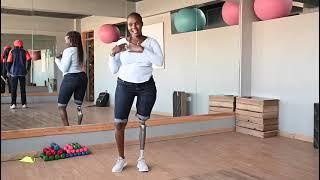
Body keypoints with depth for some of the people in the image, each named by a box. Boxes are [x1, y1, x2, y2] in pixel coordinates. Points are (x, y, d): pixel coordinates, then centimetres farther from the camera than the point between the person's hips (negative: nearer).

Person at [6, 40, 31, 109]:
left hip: (14, 72, -1)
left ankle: (13, 104, -2)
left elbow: (9, 62, -2)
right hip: (22, 72, 1)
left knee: (13, 89, 4)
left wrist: (8, 71, 5)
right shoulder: (25, 52, 4)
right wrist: (27, 69, 1)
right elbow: (29, 60, -8)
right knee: (23, 89, 8)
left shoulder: (12, 52, 3)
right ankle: (24, 104, 7)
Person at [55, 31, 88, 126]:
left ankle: (67, 127, 1)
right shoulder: (80, 51, 11)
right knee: (79, 106, 11)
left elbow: (64, 69, -10)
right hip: (82, 77, 7)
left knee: (61, 106, 5)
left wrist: (57, 60, 4)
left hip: (70, 78, -7)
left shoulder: (68, 50, -12)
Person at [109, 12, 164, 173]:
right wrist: (112, 54, -16)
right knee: (119, 123, -2)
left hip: (146, 86, 0)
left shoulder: (151, 42, -4)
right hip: (124, 86, 0)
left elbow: (160, 61, -21)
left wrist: (141, 49, -24)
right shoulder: (121, 43, -2)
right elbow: (114, 70, 0)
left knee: (142, 121, 11)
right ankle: (121, 158, 19)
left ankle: (141, 158, 25)